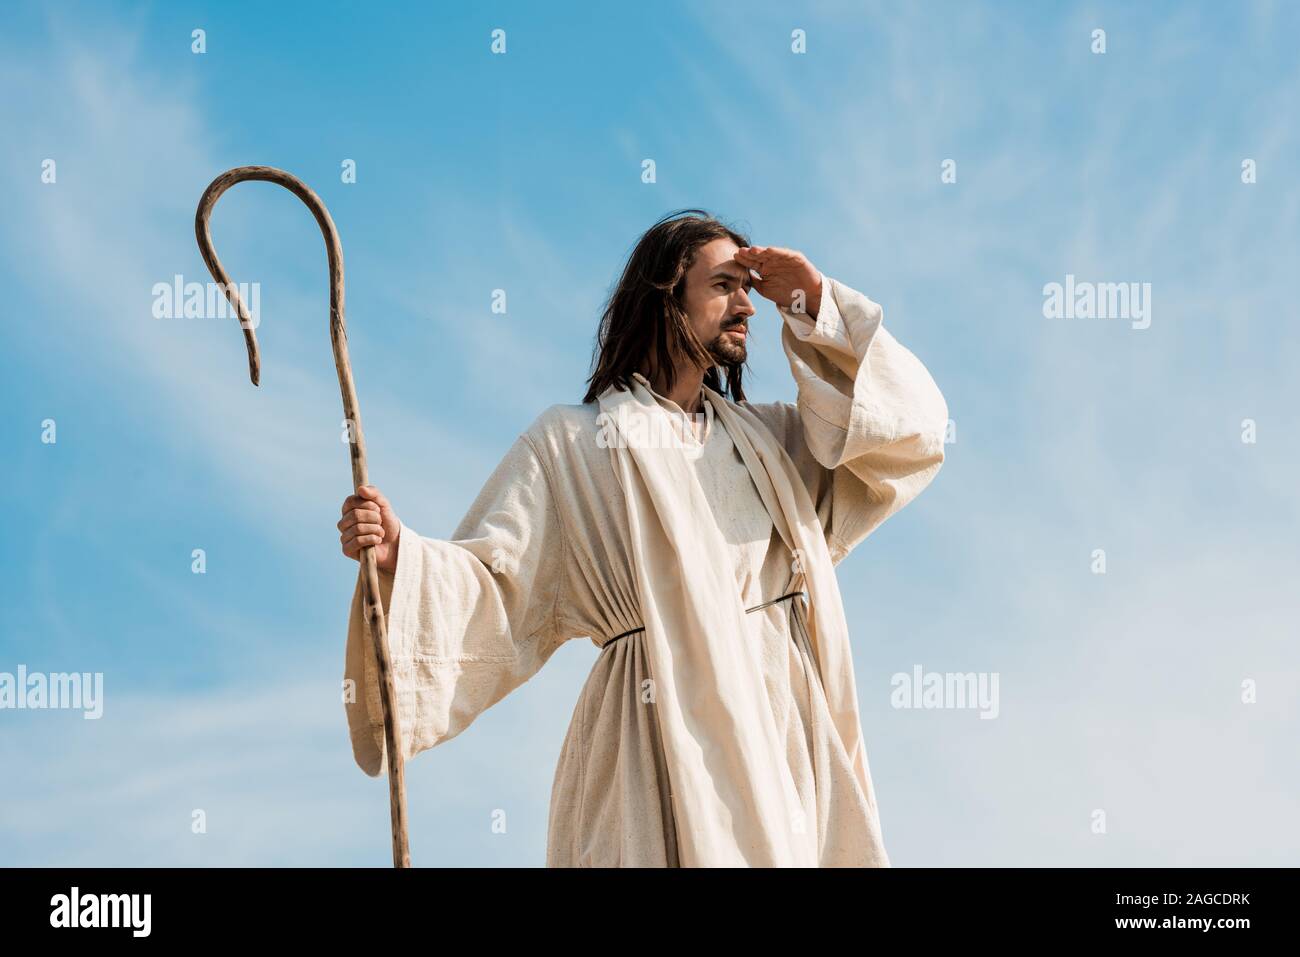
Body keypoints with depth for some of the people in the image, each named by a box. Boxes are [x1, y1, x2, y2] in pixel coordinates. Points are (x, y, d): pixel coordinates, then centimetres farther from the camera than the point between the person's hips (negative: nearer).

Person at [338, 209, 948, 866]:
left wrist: (818, 305, 8)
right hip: (666, 733, -5)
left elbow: (911, 428, 14)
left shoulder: (766, 436, 17)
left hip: (782, 725, 5)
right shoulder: (570, 442, 1)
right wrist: (398, 555, -25)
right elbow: (491, 582, -5)